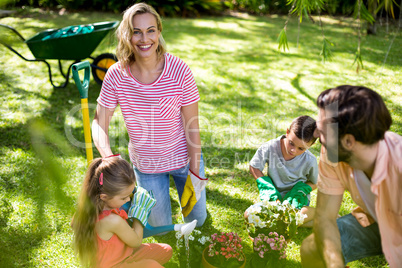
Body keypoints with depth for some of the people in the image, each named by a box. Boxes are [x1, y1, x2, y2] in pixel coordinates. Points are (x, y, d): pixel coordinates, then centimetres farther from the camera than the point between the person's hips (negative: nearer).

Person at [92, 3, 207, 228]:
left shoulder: (179, 70, -23)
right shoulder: (117, 75, -19)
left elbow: (192, 127, -16)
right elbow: (99, 124, -12)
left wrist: (195, 173, -12)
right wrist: (109, 157, -32)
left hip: (183, 158, -1)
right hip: (146, 165, 1)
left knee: (197, 219, 18)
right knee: (161, 227, 17)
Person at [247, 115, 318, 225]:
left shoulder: (310, 161, -15)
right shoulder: (270, 147, -16)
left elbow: (315, 183, 3)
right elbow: (254, 167, -1)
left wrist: (301, 190, -17)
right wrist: (265, 185, -14)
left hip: (295, 200, -2)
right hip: (273, 197, 2)